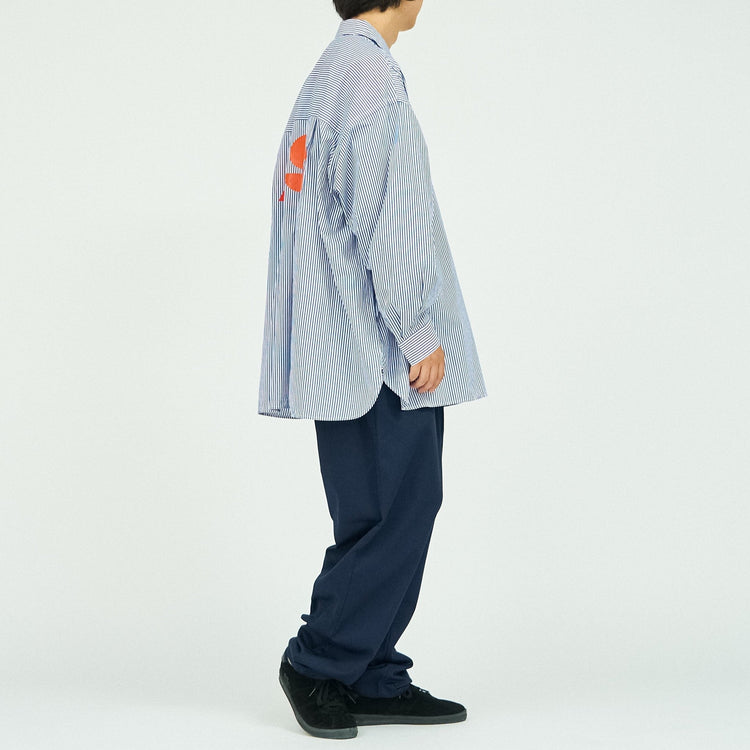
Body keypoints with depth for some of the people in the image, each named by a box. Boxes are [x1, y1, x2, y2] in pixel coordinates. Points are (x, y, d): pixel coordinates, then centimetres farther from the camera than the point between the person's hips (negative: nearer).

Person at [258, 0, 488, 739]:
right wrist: (419, 332, -14)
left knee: (389, 513, 11)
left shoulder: (330, 73, 18)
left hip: (345, 348, 10)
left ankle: (370, 676, 15)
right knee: (397, 510, -4)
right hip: (381, 347, -10)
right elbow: (384, 220, -18)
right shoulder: (370, 74, -12)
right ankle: (320, 662, 5)